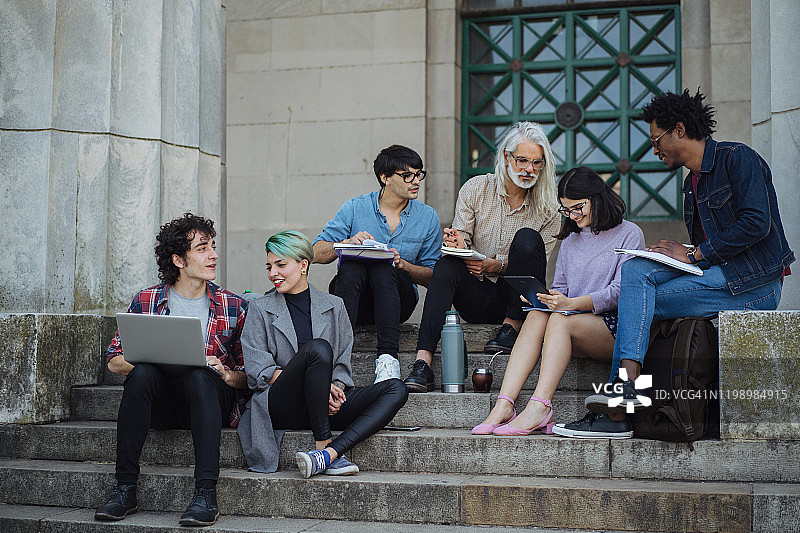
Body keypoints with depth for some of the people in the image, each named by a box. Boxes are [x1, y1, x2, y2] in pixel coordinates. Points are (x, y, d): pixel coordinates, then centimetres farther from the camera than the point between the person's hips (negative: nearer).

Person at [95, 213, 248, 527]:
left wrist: (226, 375, -15)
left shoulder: (233, 307, 7)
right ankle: (125, 488, -28)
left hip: (210, 398, -1)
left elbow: (249, 374, 7)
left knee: (198, 376, -34)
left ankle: (206, 493, -41)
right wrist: (149, 362, -14)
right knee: (142, 373, -31)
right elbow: (114, 360, 5)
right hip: (161, 403, 1)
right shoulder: (146, 302, 8)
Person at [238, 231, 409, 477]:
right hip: (281, 405, -4)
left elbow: (343, 364, 13)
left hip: (325, 407, 4)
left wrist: (334, 387, -12)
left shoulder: (333, 306, 15)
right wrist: (317, 386, -15)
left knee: (396, 389, -20)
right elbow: (258, 369, -2)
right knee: (318, 348, -31)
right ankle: (324, 445, -30)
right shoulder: (260, 309, 8)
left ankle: (327, 455, -37)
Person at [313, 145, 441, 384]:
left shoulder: (427, 217, 6)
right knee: (351, 268, -33)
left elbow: (431, 276, 5)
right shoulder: (355, 208, 1)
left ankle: (387, 357, -45)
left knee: (383, 269, -32)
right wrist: (347, 243, -22)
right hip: (354, 298, 0)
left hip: (397, 300, 0)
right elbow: (317, 253, -2)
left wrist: (403, 265, -15)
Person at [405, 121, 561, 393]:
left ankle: (512, 326, -17)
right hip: (476, 297, 1)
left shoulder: (547, 208, 0)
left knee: (527, 238, -25)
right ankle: (423, 363, -43)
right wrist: (457, 244, -25)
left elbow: (538, 261, -1)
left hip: (518, 299, 0)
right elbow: (461, 244, 0)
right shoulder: (476, 189, 1)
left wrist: (496, 265, -19)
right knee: (447, 265, -32)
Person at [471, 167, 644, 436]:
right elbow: (560, 287, 22)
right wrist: (543, 297, -3)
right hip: (573, 328, 5)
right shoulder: (570, 240, 23)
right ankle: (503, 405, -40)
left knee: (560, 320, -33)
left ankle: (539, 408, -42)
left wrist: (571, 304, -22)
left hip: (614, 327, -5)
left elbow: (620, 291, -10)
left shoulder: (629, 234, 2)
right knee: (536, 316, -27)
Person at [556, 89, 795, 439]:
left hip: (753, 282, -8)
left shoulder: (737, 158, -5)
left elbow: (756, 224, -18)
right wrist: (674, 254, 0)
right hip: (717, 274, 8)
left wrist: (692, 255, -14)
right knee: (636, 269, -13)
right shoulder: (692, 183, 22)